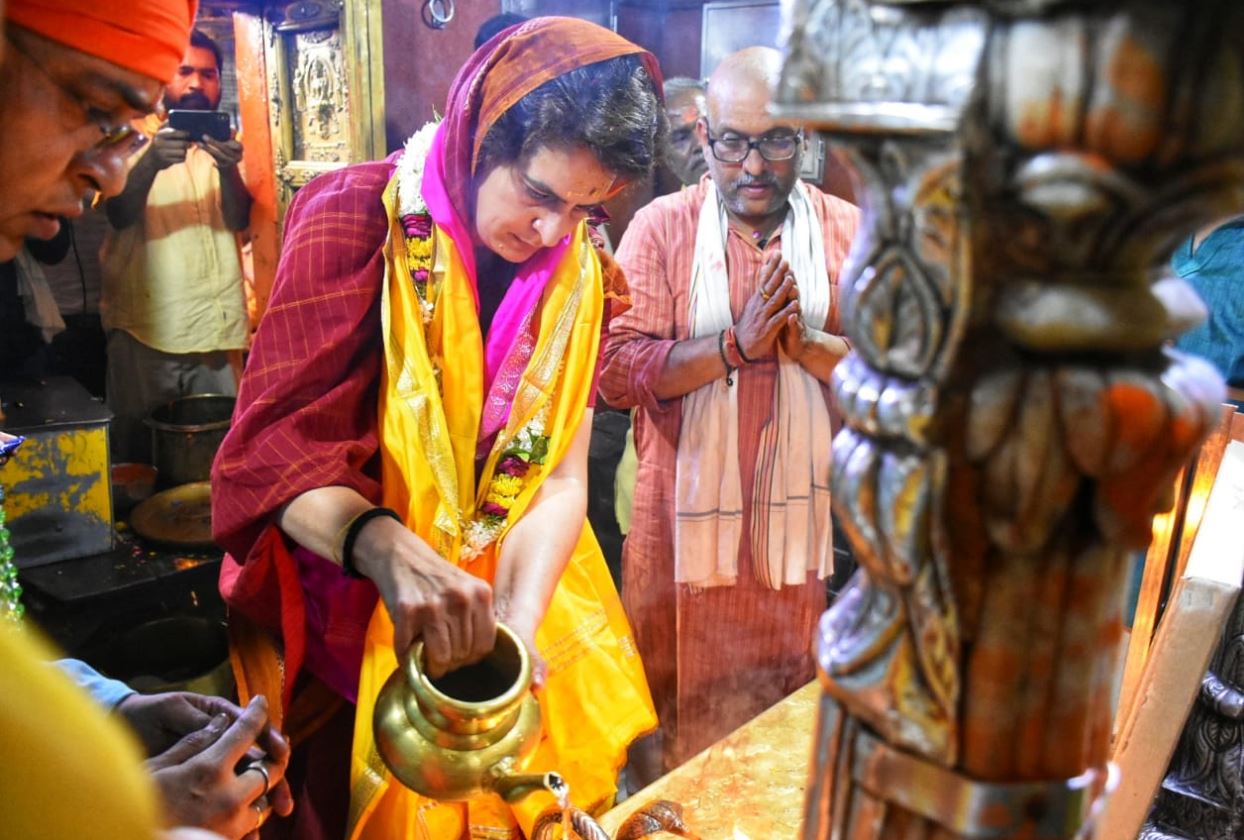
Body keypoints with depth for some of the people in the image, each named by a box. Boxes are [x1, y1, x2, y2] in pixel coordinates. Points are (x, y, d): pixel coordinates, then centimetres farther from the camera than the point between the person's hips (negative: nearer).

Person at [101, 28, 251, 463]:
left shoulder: (222, 143, 13)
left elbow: (239, 220, -3)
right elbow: (119, 214, -12)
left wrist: (227, 169, -23)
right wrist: (151, 162, -30)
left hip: (214, 326, 3)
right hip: (144, 325, -2)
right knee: (139, 451, 3)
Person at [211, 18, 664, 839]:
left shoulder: (580, 269, -4)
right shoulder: (356, 218, -17)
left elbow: (561, 478, -10)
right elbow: (274, 441, -22)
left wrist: (514, 628, -24)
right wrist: (387, 549, -40)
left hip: (525, 598, 4)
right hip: (348, 609, -3)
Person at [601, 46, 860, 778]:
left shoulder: (850, 232, 1)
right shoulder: (661, 227, -3)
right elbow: (617, 369, -12)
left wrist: (807, 343, -19)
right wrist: (736, 344, -20)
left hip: (800, 521, 2)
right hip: (682, 523, -1)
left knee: (795, 709, 17)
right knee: (674, 705, 15)